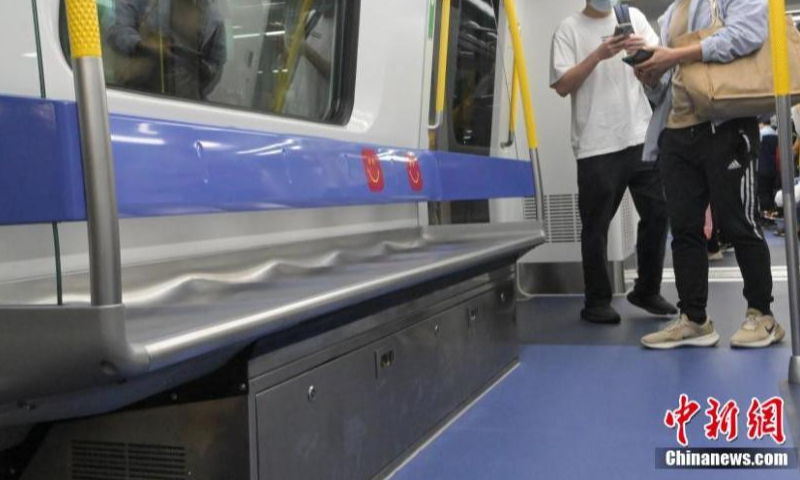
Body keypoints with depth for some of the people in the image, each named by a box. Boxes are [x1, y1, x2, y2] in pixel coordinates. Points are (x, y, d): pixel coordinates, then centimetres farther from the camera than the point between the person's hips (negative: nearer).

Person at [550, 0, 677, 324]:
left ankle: (647, 291, 22)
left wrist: (646, 50, -13)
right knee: (596, 226, 2)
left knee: (658, 213, 6)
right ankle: (597, 301, 12)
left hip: (642, 138, 4)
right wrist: (598, 55, -15)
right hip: (596, 145, -3)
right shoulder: (570, 28, 4)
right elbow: (562, 85, -4)